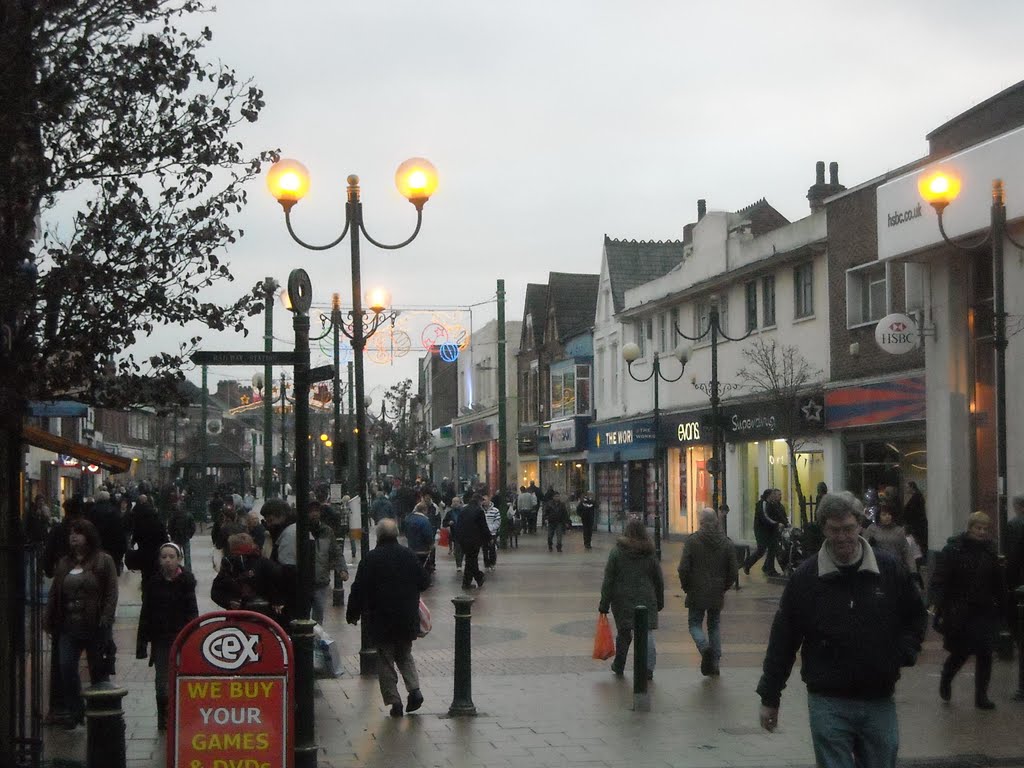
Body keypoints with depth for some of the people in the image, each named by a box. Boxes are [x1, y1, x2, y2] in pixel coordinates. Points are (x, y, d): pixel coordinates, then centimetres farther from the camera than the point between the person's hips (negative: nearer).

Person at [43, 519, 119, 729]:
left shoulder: (104, 561, -3)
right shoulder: (64, 563, 12)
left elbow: (111, 594, -7)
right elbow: (54, 593, 12)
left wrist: (105, 621, -16)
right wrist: (48, 619, 3)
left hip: (94, 626, -4)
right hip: (69, 625, 4)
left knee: (98, 671, 5)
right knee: (66, 668, -3)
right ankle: (74, 710, 8)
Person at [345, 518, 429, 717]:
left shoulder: (370, 560, -11)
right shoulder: (409, 555, 0)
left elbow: (358, 590, -9)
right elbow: (423, 583, 7)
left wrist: (352, 614, 3)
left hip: (381, 620, -3)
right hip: (407, 619, 4)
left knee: (385, 660, 6)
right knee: (405, 655, 20)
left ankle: (393, 700, 2)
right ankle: (414, 689, 3)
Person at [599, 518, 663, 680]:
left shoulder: (617, 552, -4)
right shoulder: (650, 554, 3)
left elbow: (608, 581, -5)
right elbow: (659, 581, 9)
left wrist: (604, 604, -1)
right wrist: (660, 602, 20)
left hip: (622, 600, 0)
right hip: (646, 600, 0)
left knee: (623, 633, 13)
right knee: (647, 632, -1)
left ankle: (619, 666, 27)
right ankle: (648, 667, -12)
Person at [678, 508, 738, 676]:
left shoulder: (692, 541, -9)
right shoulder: (727, 542, 1)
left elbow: (683, 568, -11)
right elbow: (733, 570, 3)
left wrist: (686, 587, 5)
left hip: (697, 593, -3)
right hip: (717, 594, 3)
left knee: (695, 623, 9)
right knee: (714, 625, 15)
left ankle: (704, 647, -19)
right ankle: (714, 662, 11)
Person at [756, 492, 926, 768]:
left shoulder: (890, 570, 0)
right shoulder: (805, 578, -4)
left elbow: (916, 617, 16)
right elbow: (783, 639, 1)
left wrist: (904, 652, -2)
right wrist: (769, 697, 4)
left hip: (880, 701, 2)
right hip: (828, 702, -2)